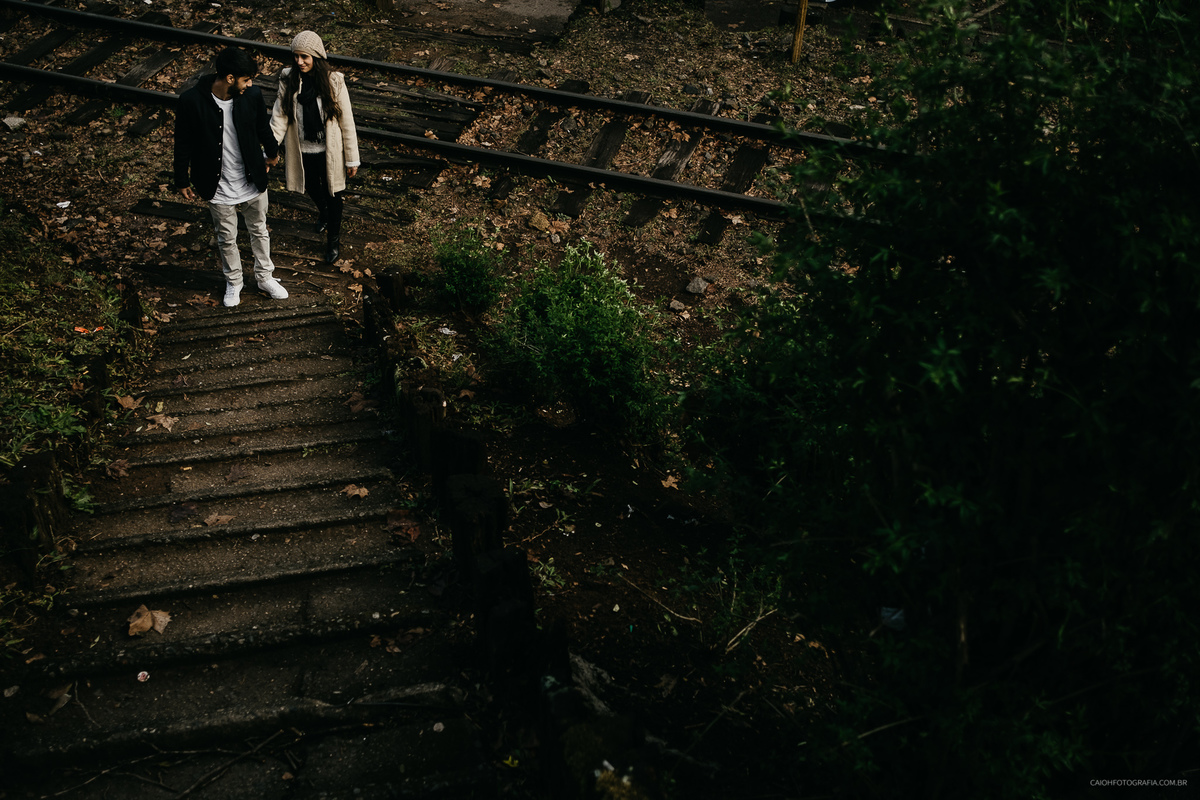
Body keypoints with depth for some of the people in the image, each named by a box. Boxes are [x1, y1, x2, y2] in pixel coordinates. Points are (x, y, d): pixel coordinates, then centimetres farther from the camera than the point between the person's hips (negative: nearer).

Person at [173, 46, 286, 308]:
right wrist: (182, 180, -1)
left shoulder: (252, 95, -15)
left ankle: (265, 277, 44)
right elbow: (183, 144, -10)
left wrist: (272, 152, 23)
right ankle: (233, 282, 41)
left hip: (252, 181, 2)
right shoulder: (191, 101, -24)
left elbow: (263, 128, 6)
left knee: (259, 231, 21)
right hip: (219, 187, -2)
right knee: (226, 238, 17)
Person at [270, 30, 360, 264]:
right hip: (302, 150, 3)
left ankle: (334, 240, 36)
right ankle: (323, 212, 61)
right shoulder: (288, 81, -12)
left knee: (332, 194, 13)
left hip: (329, 151, -3)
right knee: (311, 189, 26)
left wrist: (352, 159, -8)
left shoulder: (334, 82, -17)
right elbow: (279, 116, -10)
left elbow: (346, 122, -11)